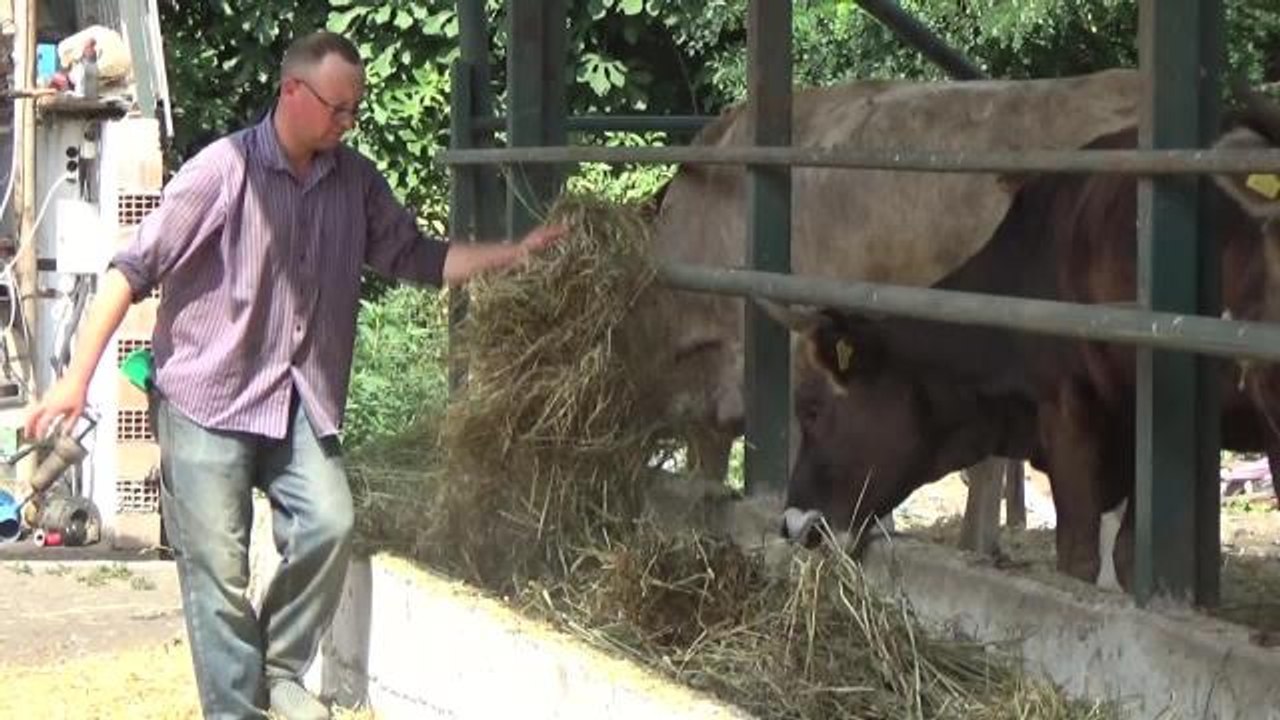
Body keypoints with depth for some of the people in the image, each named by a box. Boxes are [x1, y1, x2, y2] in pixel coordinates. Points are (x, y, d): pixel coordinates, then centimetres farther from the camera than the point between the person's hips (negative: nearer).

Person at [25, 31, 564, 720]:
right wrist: (76, 377, -16)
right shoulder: (225, 169, -14)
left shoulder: (355, 180, 3)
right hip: (207, 398, -5)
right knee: (218, 565, -3)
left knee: (329, 525, -11)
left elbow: (418, 258, 12)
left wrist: (515, 253, 0)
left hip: (298, 398, 5)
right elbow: (133, 269, -12)